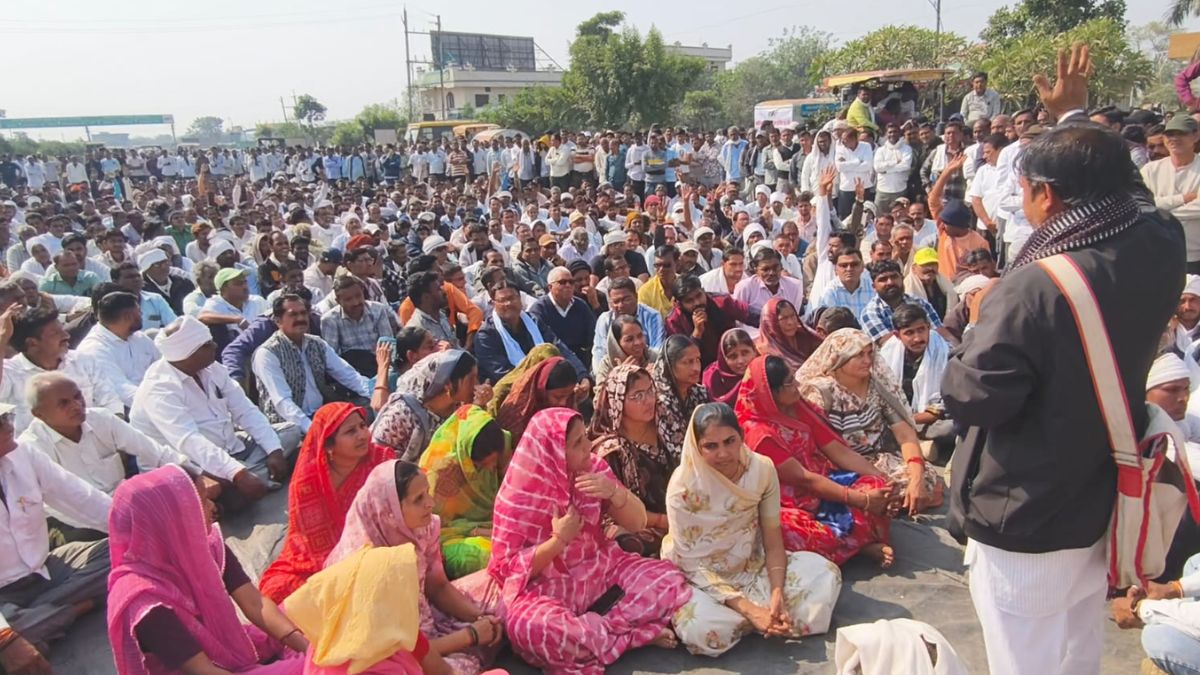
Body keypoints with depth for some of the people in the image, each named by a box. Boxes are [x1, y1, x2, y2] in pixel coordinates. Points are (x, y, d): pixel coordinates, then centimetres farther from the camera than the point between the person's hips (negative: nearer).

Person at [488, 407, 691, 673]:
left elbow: (637, 523, -2)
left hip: (600, 570, 4)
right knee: (530, 628, -37)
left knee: (669, 580, -14)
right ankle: (635, 634, -17)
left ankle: (589, 632, -15)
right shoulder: (519, 495, -16)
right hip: (546, 587, -4)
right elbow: (511, 569, -13)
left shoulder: (593, 469, -4)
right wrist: (559, 539, -25)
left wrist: (614, 492, -22)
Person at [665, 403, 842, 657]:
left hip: (753, 566, 4)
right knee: (699, 629, -35)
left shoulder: (762, 469, -13)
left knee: (826, 573, -14)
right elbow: (691, 563, -20)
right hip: (701, 577, -3)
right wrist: (747, 609, -27)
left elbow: (773, 543, -7)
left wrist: (777, 594, -24)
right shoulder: (684, 485, -24)